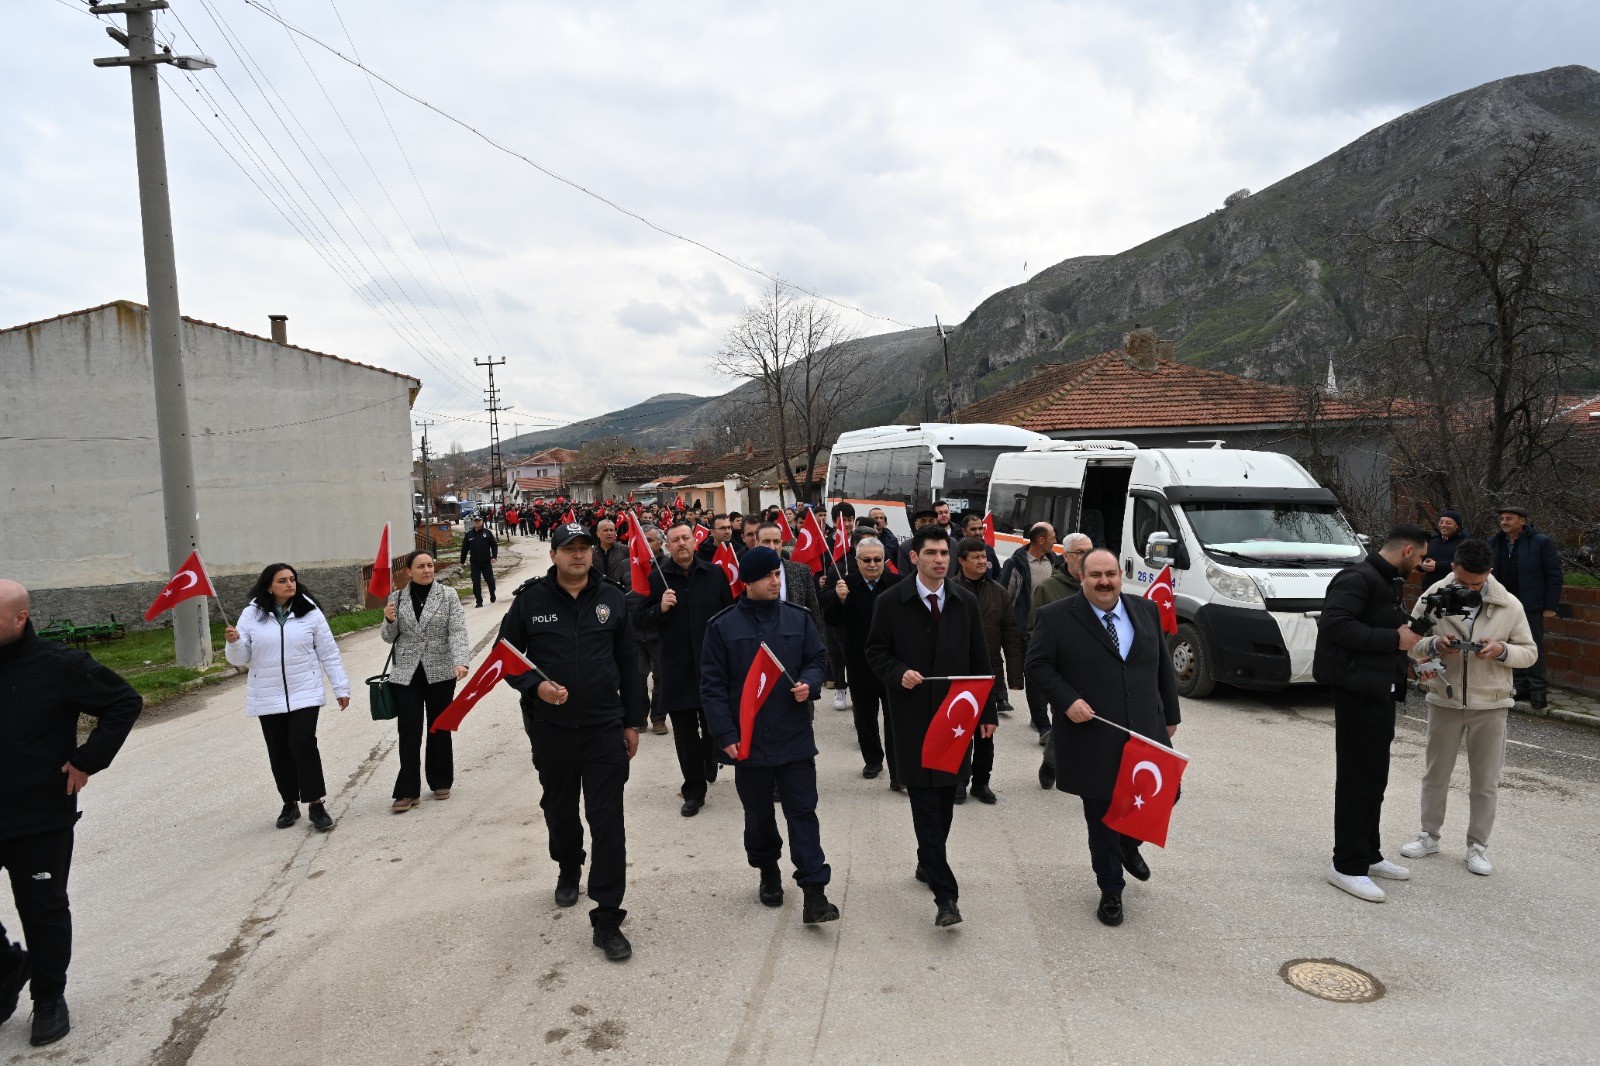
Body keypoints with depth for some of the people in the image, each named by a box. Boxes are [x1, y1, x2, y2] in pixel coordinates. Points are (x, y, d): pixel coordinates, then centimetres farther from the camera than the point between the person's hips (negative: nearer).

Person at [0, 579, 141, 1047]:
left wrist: (87, 760, -13)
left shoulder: (59, 664, -14)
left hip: (41, 819, -4)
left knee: (43, 911, 9)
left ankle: (49, 1000, 27)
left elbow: (125, 702, -8)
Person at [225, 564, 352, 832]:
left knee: (303, 744, -13)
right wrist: (234, 642, -21)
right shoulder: (252, 615, -1)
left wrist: (341, 688, 1)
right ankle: (290, 803, 24)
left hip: (304, 693, -2)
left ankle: (316, 804, -4)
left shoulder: (310, 612, -1)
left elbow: (329, 653, 2)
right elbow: (239, 659, 1)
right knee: (279, 751, 9)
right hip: (268, 697, 2)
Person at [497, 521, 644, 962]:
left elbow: (628, 662, 6)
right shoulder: (531, 599, -3)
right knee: (559, 809, 21)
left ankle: (607, 919, 4)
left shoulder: (611, 598, 1)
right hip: (551, 729, 1)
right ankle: (568, 870, 51)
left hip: (605, 729, -1)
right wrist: (535, 685, -15)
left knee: (608, 822, -4)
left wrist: (632, 721, 6)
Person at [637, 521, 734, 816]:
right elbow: (643, 620, 4)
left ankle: (710, 759, 44)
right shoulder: (657, 578, 0)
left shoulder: (715, 574, 1)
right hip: (676, 668, 0)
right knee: (685, 734, 6)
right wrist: (660, 609, -16)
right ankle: (694, 791, 20)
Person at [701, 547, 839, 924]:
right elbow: (712, 683, -4)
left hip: (795, 735, 1)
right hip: (749, 738, 0)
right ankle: (768, 872, 36)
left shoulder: (799, 619, 2)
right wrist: (725, 733, -10)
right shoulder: (722, 626, -4)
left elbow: (818, 660, 10)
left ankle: (814, 892, 4)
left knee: (803, 811, 1)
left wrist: (808, 683, -13)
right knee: (758, 814, 15)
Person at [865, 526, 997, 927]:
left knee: (945, 796, 13)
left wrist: (988, 711, 7)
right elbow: (876, 652, 2)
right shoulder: (891, 602, -4)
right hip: (913, 716, -3)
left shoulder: (965, 602, 5)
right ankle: (945, 894, -3)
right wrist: (899, 673, -18)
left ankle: (929, 862, 35)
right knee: (925, 802, -4)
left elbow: (980, 660, 8)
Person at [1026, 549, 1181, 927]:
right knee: (1102, 817, 7)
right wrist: (1068, 700, -18)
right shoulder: (1055, 617, -6)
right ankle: (1110, 892, 27)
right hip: (1093, 740, -4)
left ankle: (1128, 842, 40)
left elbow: (1163, 666, 13)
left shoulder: (1147, 611, 7)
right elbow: (1037, 665, -5)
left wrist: (1170, 715, 14)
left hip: (1146, 734, 4)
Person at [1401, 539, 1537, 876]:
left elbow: (1529, 652, 2)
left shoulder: (1509, 606, -5)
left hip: (1490, 705, 0)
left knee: (1486, 781, 8)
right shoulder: (1433, 598, -8)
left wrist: (1501, 650, -19)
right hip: (1444, 700, 0)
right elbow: (1410, 643, -1)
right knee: (1435, 773, 12)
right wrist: (1434, 645, -22)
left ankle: (1477, 846, 22)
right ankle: (1429, 835, 28)